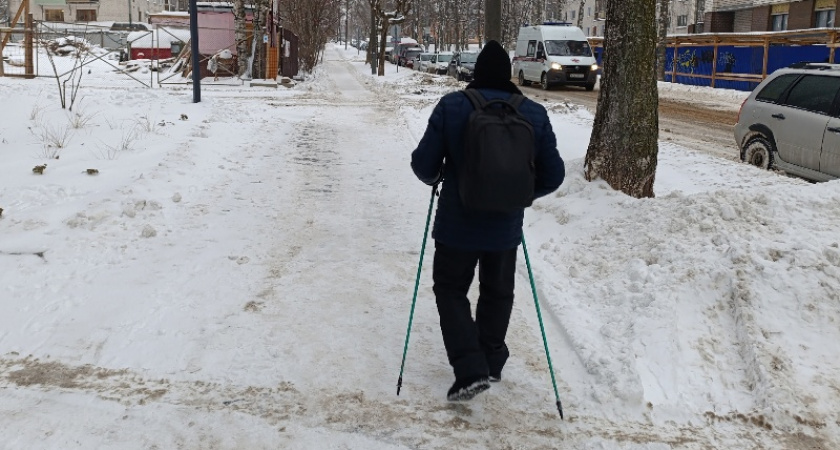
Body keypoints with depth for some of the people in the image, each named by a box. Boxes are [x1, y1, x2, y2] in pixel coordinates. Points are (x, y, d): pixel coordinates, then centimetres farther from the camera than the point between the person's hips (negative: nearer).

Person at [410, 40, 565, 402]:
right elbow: (553, 175, 1)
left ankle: (470, 370, 0)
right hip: (506, 227, 3)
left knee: (451, 290, 12)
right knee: (497, 292, 22)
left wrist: (434, 178, 13)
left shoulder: (451, 107, -11)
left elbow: (424, 163, -10)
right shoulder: (534, 114, -3)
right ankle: (492, 362, 36)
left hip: (457, 224, -3)